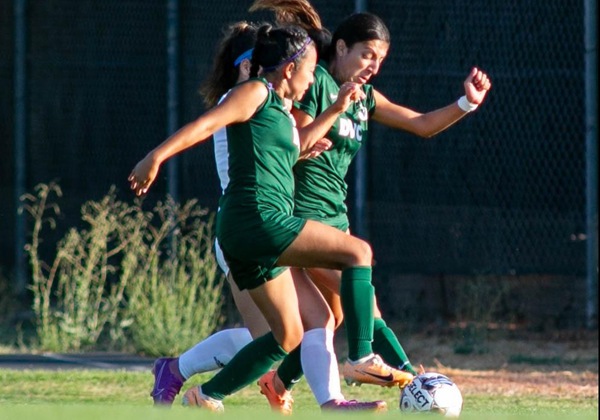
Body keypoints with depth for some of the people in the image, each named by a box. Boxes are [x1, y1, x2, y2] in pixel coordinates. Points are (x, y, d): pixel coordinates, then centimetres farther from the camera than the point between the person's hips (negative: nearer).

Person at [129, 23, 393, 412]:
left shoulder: (279, 110, 24)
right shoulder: (256, 93, -2)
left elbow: (298, 144, 43)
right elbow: (204, 124, -13)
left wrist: (336, 110, 37)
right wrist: (156, 157, -24)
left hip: (262, 232, 10)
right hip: (256, 217, -10)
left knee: (288, 336, 12)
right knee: (358, 252, -16)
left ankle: (206, 396, 14)